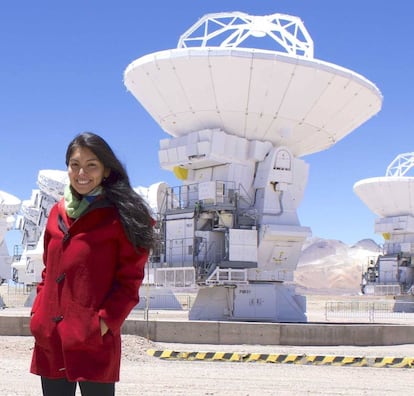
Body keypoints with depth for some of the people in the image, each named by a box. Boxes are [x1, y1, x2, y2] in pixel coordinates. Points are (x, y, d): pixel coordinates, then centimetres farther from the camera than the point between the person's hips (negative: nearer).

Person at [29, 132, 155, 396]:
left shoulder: (121, 217, -3)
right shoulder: (58, 213, 13)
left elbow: (130, 280, -5)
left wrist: (106, 320, -16)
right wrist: (39, 311, 8)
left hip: (94, 343, -5)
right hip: (50, 340, 5)